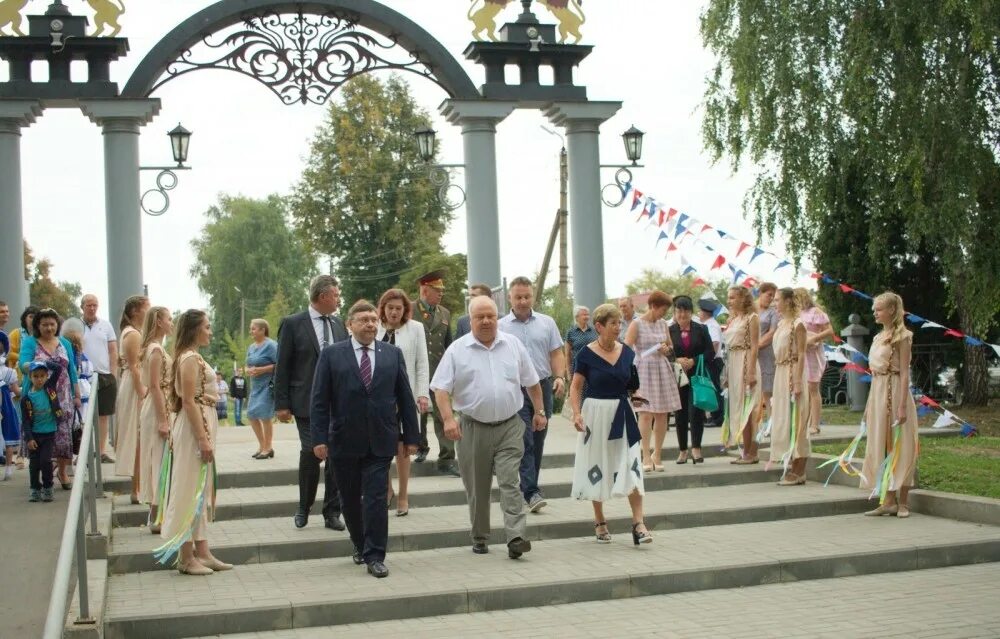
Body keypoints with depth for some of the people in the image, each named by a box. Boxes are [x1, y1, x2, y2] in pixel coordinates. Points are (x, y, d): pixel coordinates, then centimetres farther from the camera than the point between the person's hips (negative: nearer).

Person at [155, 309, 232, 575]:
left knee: (201, 491, 12)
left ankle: (202, 552, 18)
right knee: (190, 489, -4)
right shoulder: (190, 358, -14)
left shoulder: (193, 357, 15)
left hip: (202, 425, 10)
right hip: (195, 427, -10)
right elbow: (189, 401, -20)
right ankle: (187, 558, 2)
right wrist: (203, 439, -22)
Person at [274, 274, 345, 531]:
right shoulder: (292, 324, -3)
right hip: (307, 402, -4)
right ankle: (303, 508, 15)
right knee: (311, 453, -6)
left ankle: (332, 512, 12)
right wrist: (282, 404, -6)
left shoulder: (339, 324, 11)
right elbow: (282, 367, -3)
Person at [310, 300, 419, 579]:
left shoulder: (393, 354, 6)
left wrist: (411, 437, 5)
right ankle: (360, 545, 31)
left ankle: (375, 556, 0)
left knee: (376, 498, -5)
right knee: (350, 499, 11)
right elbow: (319, 401, -2)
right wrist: (319, 438, -9)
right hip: (344, 441, 0)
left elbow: (405, 397, 8)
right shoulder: (331, 355, 1)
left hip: (380, 441, 0)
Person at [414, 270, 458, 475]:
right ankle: (421, 448, 34)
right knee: (418, 414, 12)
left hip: (439, 374, 2)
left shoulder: (445, 314, 12)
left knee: (443, 416, -4)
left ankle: (446, 460, -2)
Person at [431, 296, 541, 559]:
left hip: (509, 427, 0)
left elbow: (531, 382, 15)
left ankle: (516, 537, -13)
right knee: (477, 489, 8)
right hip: (472, 428, 0)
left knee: (510, 482, -9)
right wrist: (448, 418, -17)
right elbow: (441, 388, -5)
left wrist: (539, 411, 14)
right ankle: (480, 539, 21)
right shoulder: (457, 350, -1)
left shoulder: (514, 345, 6)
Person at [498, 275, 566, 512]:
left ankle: (527, 488, 22)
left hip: (543, 387, 3)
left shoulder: (547, 323, 9)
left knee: (537, 442, 10)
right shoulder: (500, 327, 2)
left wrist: (560, 377, -7)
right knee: (524, 441, -11)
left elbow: (556, 353, 8)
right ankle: (531, 492, -14)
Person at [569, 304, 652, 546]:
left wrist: (636, 395, -5)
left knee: (631, 467, -6)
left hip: (622, 415, 2)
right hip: (595, 414, -2)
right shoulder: (587, 354, -7)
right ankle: (600, 522, 23)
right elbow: (576, 387, -3)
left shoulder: (627, 352, 3)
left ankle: (638, 523, -5)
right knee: (596, 468, 8)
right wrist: (577, 413, -16)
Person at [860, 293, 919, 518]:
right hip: (877, 393, 8)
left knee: (898, 447, -3)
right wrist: (869, 404, 15)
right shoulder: (879, 337, 15)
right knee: (880, 446, 7)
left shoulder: (901, 337, -8)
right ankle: (888, 500, 11)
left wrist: (902, 406, -20)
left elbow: (904, 374, -14)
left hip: (894, 393, -8)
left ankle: (903, 502, 3)